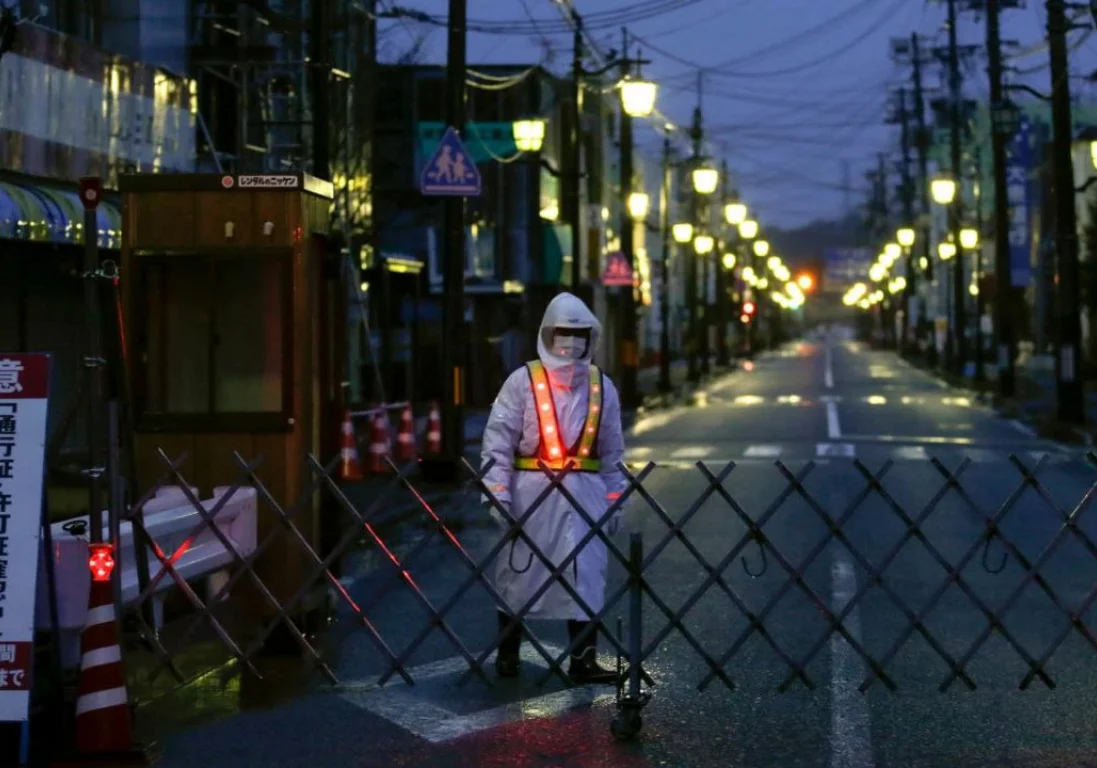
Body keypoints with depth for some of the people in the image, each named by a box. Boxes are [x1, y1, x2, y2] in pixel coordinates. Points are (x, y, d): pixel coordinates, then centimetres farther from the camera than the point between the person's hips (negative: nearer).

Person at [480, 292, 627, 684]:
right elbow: (497, 442, -6)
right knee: (518, 573, 8)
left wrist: (614, 499, 9)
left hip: (584, 494, 3)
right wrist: (498, 495, -13)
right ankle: (507, 653, 23)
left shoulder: (602, 387, 8)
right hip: (531, 492, -2)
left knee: (585, 575, -1)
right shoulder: (522, 382, -4)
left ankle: (583, 660, 5)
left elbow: (612, 450, 13)